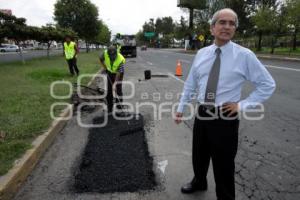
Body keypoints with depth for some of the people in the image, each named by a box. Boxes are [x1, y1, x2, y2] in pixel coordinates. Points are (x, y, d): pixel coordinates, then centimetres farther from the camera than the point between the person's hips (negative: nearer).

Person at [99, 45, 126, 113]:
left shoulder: (121, 59, -35)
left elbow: (118, 74, -30)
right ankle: (110, 107, 9)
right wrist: (105, 68, -7)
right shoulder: (105, 53, -27)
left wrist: (115, 84, -28)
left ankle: (119, 103, 18)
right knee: (109, 90, -1)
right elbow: (101, 60, -3)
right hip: (110, 72, 3)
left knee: (118, 89, -4)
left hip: (119, 73, -2)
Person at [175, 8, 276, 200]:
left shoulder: (244, 55, -9)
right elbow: (190, 84, 9)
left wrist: (243, 105, -10)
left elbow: (268, 84, -2)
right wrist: (181, 108, 10)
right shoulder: (201, 54, 2)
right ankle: (199, 182, 53)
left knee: (224, 166, 10)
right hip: (202, 115, 4)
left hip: (225, 118, -4)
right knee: (199, 156, 23)